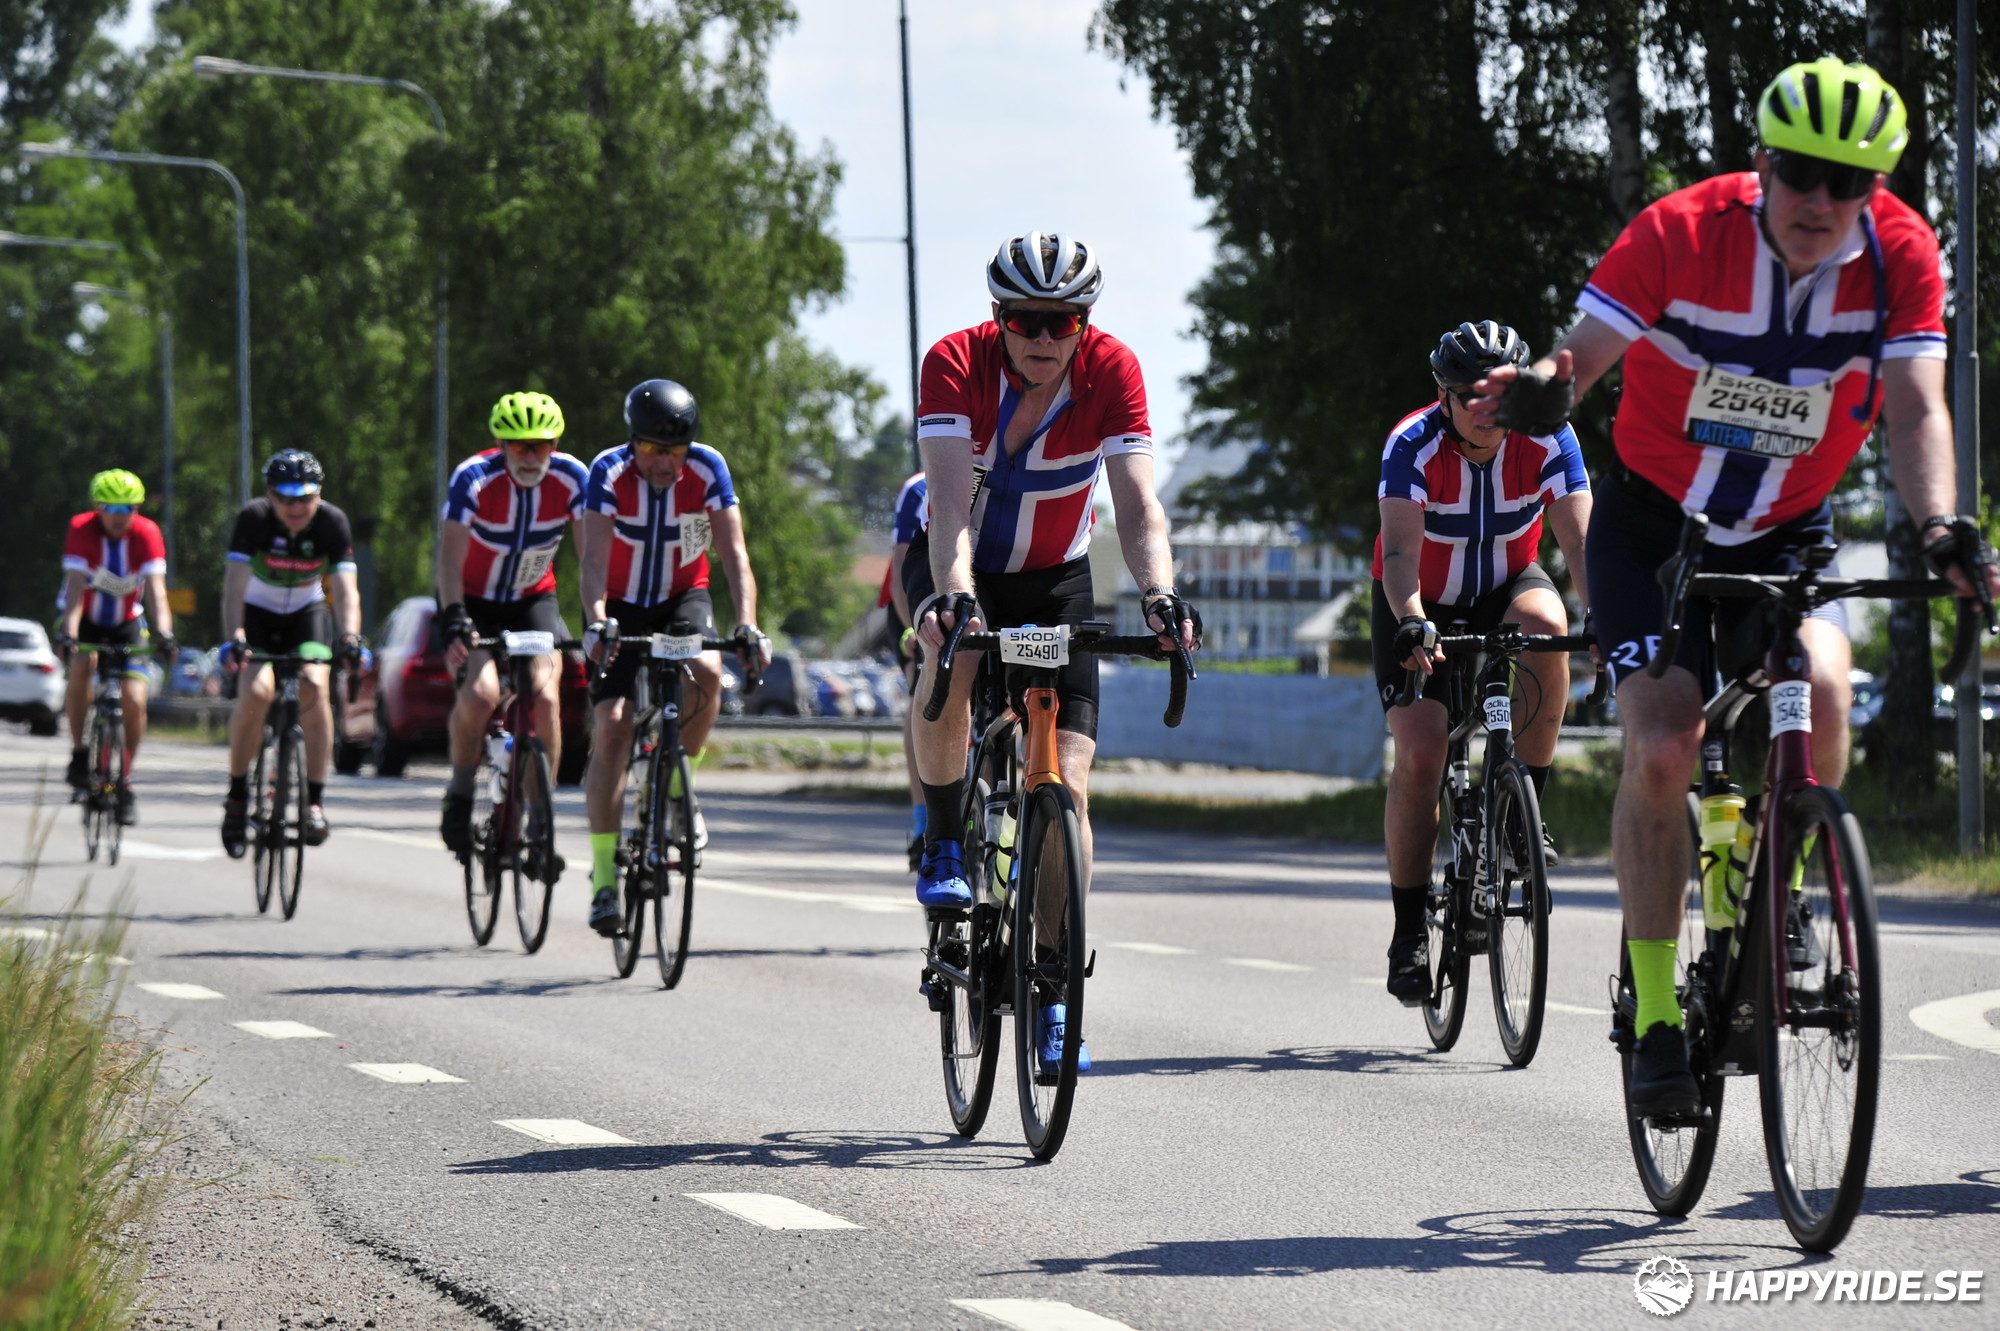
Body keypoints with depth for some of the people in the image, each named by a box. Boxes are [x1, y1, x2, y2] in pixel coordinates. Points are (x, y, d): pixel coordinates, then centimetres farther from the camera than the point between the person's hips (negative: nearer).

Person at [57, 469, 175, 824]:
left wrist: (164, 635, -45)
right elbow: (75, 587, -32)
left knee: (134, 700, -14)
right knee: (81, 665, -33)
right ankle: (79, 752, -16)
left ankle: (125, 782, 5)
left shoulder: (147, 533, -21)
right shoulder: (81, 530, -23)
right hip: (86, 622, -1)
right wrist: (68, 635, -47)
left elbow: (155, 589, -30)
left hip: (126, 625, 1)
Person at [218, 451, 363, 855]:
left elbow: (346, 589, -29)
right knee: (256, 691, -25)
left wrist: (349, 638, -47)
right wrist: (234, 638, -48)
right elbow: (234, 585, -33)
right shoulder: (254, 519, -26)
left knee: (314, 687, -24)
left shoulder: (332, 523, -22)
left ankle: (314, 800, -15)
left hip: (307, 612, 1)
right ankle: (237, 795, -6)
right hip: (258, 612, -1)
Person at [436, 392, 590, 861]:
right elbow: (450, 557, -31)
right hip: (473, 601, -2)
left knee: (545, 697, -20)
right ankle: (459, 795, -2)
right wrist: (453, 621, -45)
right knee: (481, 694, -26)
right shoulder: (474, 478, -24)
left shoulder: (571, 478, -18)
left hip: (533, 600, 2)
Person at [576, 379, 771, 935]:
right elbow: (595, 556, -32)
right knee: (612, 727, -14)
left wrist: (747, 626, -39)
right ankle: (604, 874, -8)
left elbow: (734, 554, -24)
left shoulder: (707, 469, -19)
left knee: (706, 671, -31)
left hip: (684, 598, 1)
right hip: (622, 606, -1)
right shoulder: (609, 472, -22)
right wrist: (596, 623, -49)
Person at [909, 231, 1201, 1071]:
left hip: (1054, 577, 1)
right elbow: (950, 498, -37)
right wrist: (955, 593, -55)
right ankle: (941, 844, -15)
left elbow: (1137, 504, -30)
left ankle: (1053, 995, -1)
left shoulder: (1112, 371, -22)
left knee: (1066, 784, -11)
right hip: (958, 563, -1)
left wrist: (1160, 594, -48)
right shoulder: (956, 364, -26)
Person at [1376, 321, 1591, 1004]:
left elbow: (1580, 538, -30)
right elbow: (1400, 550, -38)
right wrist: (1411, 624, -56)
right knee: (1420, 757, -16)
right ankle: (1409, 930, -1)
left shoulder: (1547, 440, -22)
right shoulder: (1414, 445, -27)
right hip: (1423, 603, -1)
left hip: (1506, 588, 1)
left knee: (1546, 621, -35)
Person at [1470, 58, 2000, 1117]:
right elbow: (1582, 355, -22)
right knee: (1663, 746, -19)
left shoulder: (1900, 254, -14)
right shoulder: (1682, 233, -21)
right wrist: (1540, 389, -46)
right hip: (1653, 524, -2)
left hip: (1787, 536, 2)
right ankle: (1656, 1015, -9)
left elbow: (1914, 406, -21)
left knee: (1821, 693, -26)